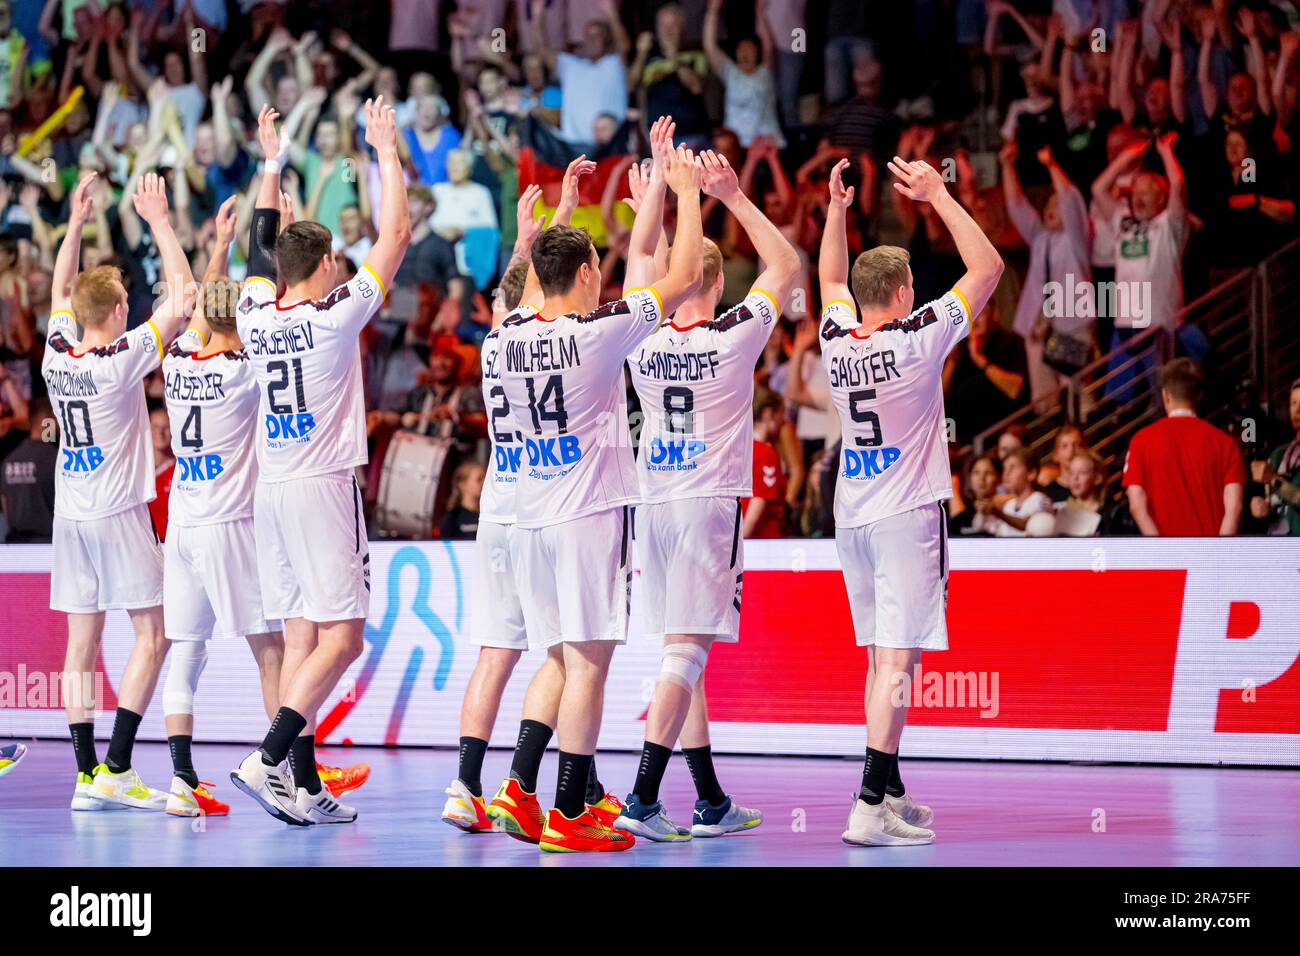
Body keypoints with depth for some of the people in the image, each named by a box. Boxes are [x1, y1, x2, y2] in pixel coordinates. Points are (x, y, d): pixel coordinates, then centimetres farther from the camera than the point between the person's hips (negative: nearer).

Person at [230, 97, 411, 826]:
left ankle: (305, 788, 4)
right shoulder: (335, 315, -10)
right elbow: (396, 236, -6)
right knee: (341, 637, -6)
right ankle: (270, 758, -19)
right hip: (324, 486, -7)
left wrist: (271, 167, 32)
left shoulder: (256, 315, 5)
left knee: (302, 639, 7)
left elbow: (262, 247, 24)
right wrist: (387, 154, 2)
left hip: (273, 489, 7)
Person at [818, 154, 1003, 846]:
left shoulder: (836, 341, 2)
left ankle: (890, 791, 21)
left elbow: (831, 279, 25)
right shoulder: (918, 340, -14)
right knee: (898, 658, -10)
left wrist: (836, 209, 21)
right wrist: (940, 198, -4)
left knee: (882, 657, 15)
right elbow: (988, 267, -7)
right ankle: (870, 807, -18)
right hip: (908, 515, -7)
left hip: (853, 516, 7)